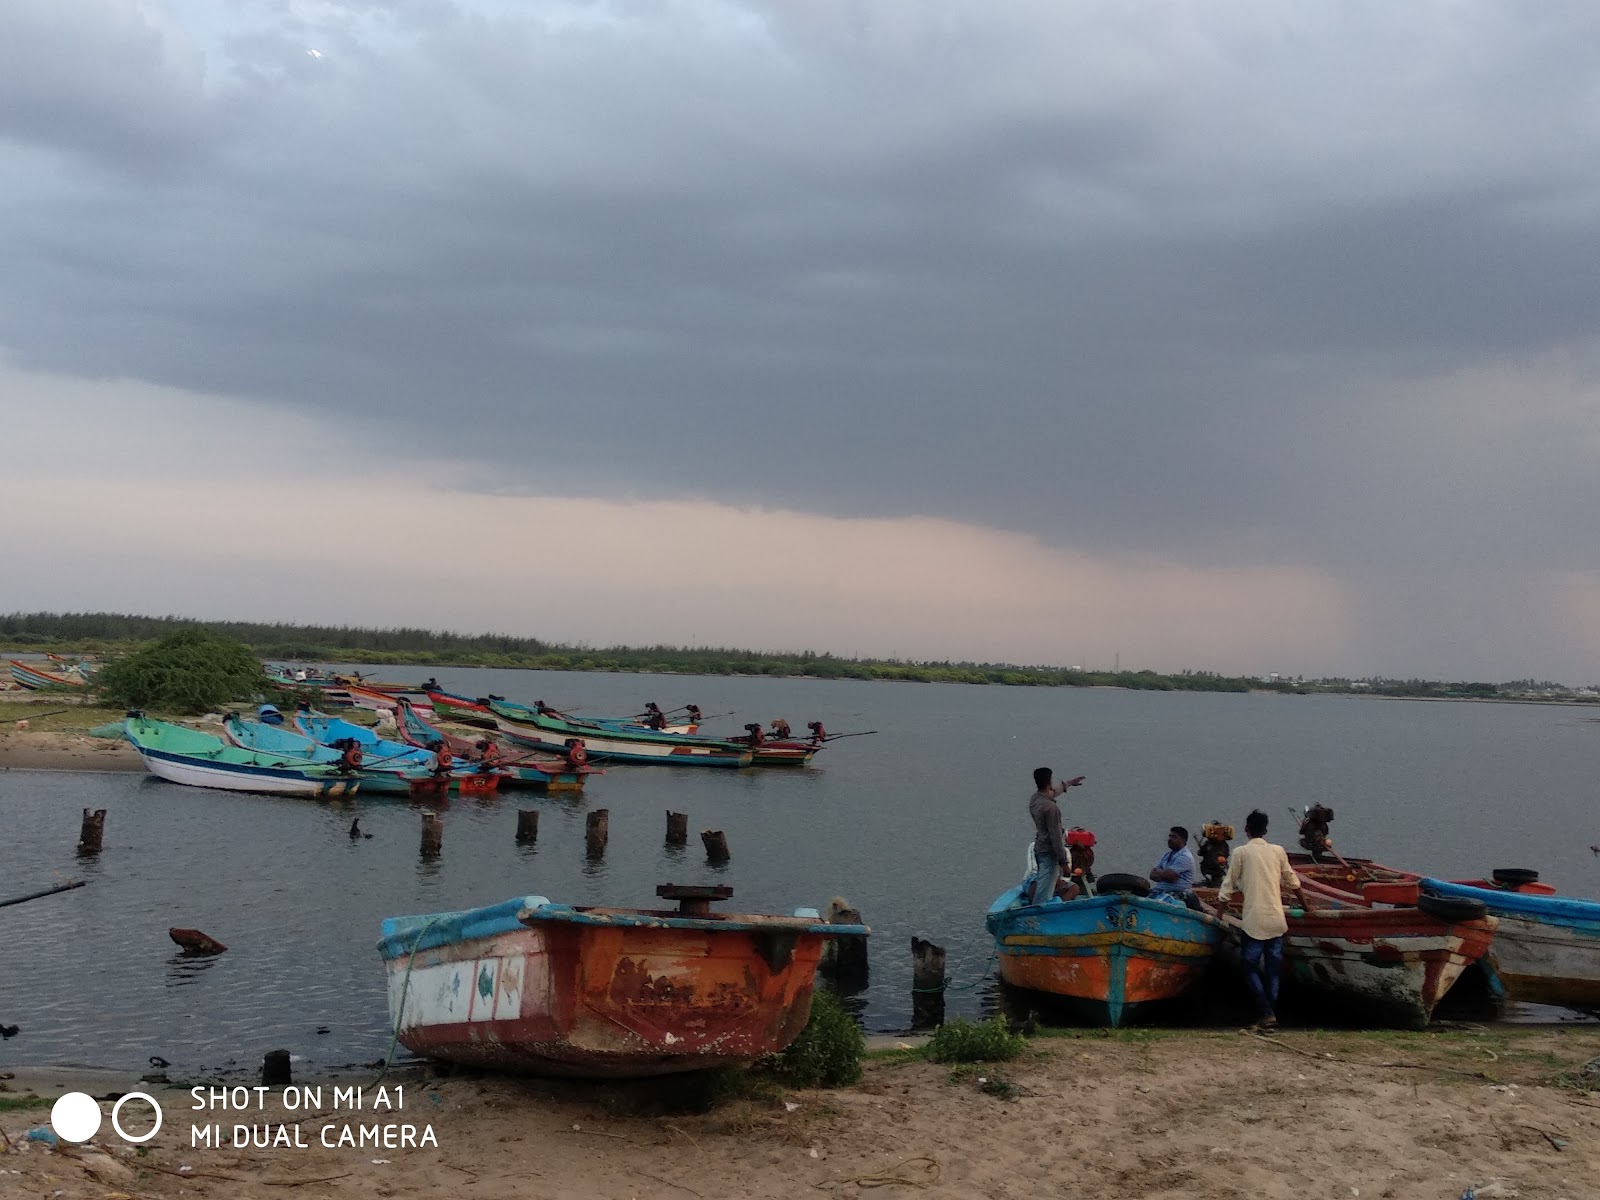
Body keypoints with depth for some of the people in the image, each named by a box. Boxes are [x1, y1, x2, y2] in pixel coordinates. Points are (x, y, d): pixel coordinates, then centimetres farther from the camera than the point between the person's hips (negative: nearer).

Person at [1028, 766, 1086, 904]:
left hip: (1039, 848, 9)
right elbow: (1055, 836, -23)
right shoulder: (1050, 808, -25)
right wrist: (1063, 861, -17)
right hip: (1049, 854, -9)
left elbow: (1053, 791, 26)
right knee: (1044, 894, -7)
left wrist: (1069, 783, 40)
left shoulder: (1034, 799, 3)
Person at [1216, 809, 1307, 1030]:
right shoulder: (1278, 851, 10)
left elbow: (1228, 885, 0)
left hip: (1253, 921, -3)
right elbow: (1292, 882, 22)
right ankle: (1273, 1014, 10)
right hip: (1277, 920, 3)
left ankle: (1267, 1014, -10)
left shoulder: (1240, 853, 0)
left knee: (1251, 968, 4)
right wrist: (1304, 903, 39)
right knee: (1273, 970, 11)